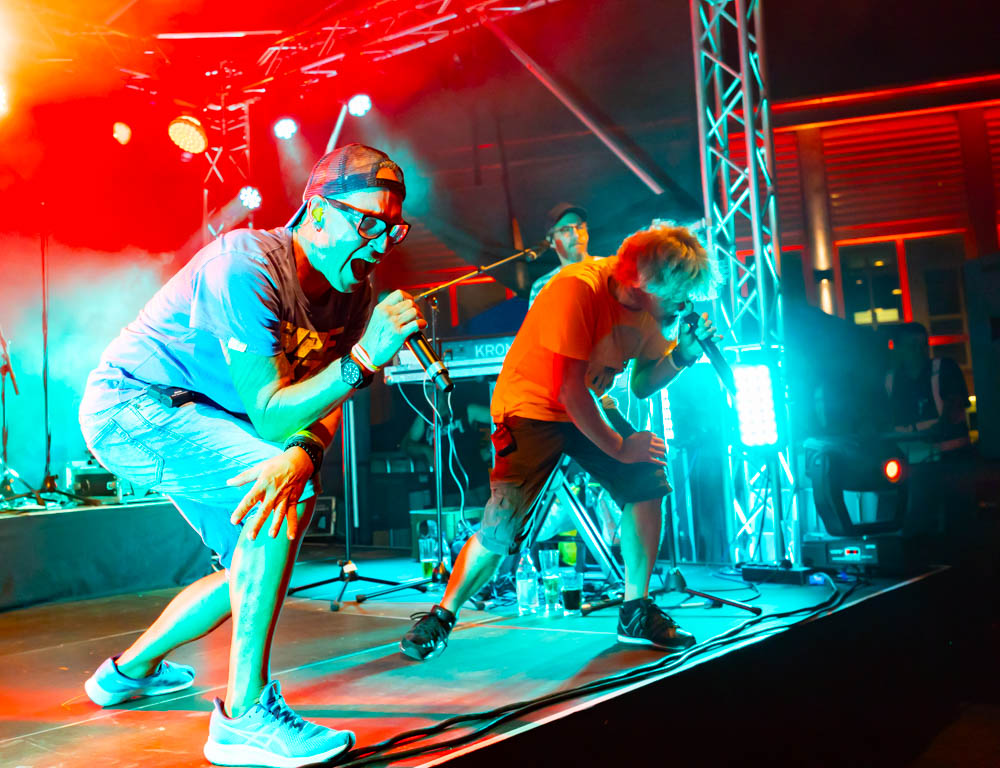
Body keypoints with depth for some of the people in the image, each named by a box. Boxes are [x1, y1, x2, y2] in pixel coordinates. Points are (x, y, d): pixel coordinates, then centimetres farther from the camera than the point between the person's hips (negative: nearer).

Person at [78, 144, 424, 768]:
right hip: (130, 405, -9)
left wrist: (304, 451, -31)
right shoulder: (245, 267, -28)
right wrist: (363, 359, -44)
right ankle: (245, 712, -23)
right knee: (295, 493, -29)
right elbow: (270, 415, -32)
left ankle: (130, 670, 36)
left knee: (259, 567, 14)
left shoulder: (354, 290, -4)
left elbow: (327, 402, -9)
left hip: (197, 418, 9)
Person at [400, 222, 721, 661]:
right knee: (502, 528, -19)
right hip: (533, 405, -7)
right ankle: (441, 617, 3)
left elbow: (642, 385, 2)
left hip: (589, 406, 7)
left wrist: (681, 355, -16)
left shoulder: (651, 300, -6)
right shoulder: (578, 288, -29)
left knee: (647, 481, -11)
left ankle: (637, 613, 3)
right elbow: (569, 390, -28)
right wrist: (618, 446, -20)